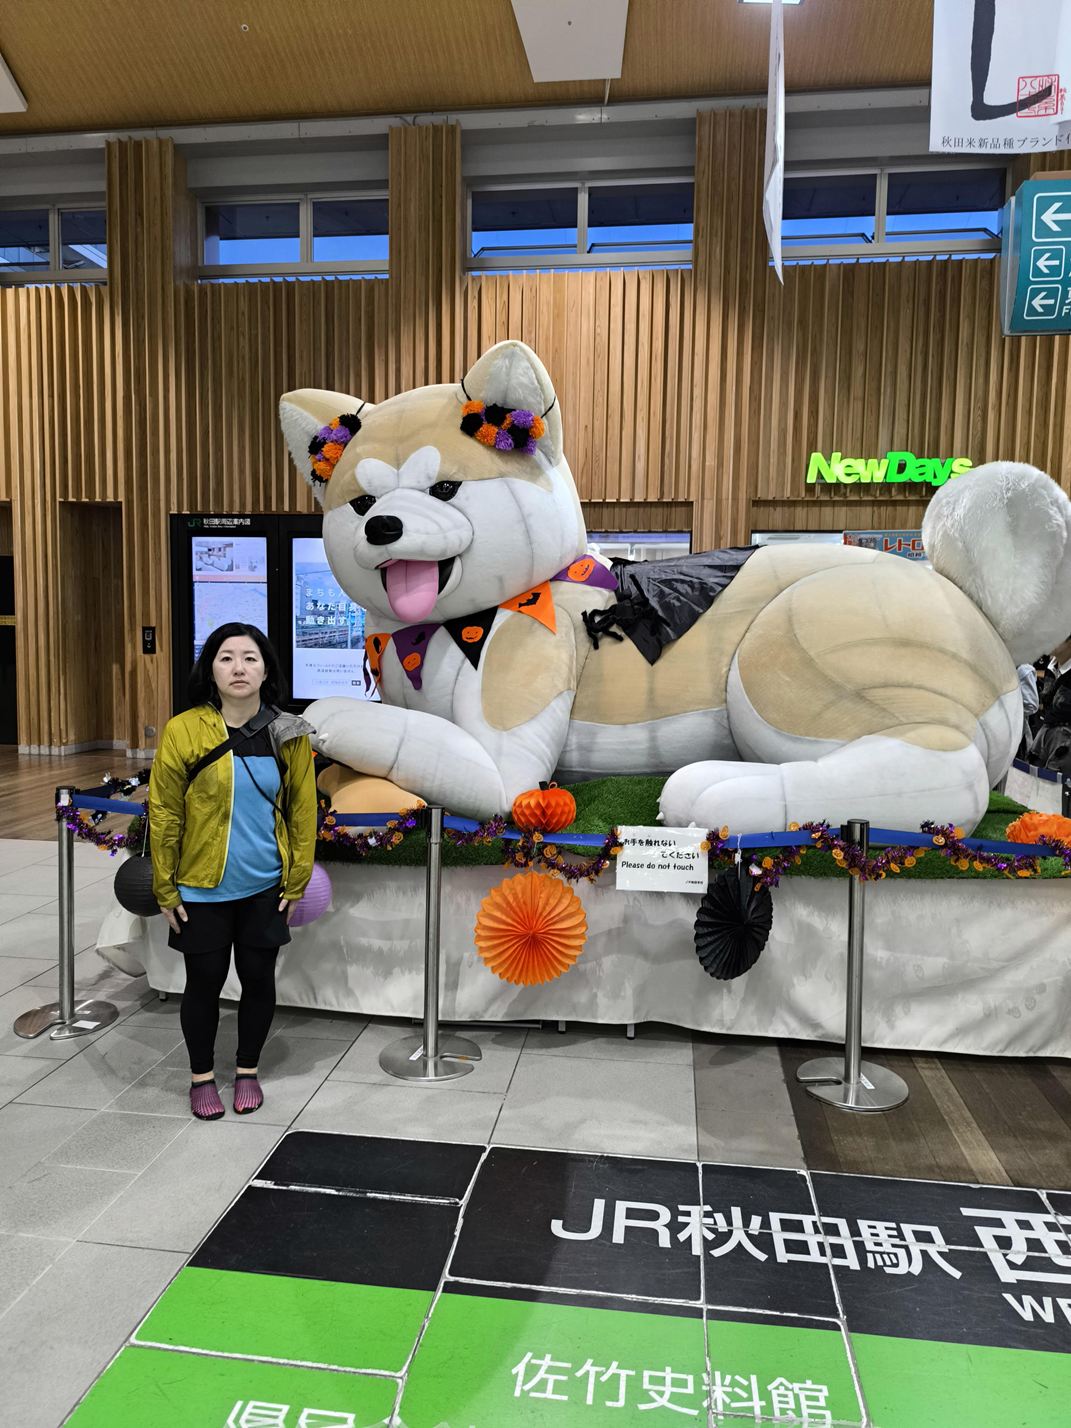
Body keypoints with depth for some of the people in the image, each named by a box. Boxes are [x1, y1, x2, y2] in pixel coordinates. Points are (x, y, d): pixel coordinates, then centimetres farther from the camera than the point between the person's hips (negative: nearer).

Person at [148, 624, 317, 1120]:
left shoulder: (287, 734, -4)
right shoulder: (182, 732, -11)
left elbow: (302, 810, 1)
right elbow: (164, 814, -6)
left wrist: (296, 882, 1)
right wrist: (165, 891, -4)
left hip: (265, 888, 2)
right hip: (202, 890, -2)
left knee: (258, 979, 12)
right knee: (204, 983, 10)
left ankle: (248, 1070, 34)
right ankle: (202, 1076, 33)